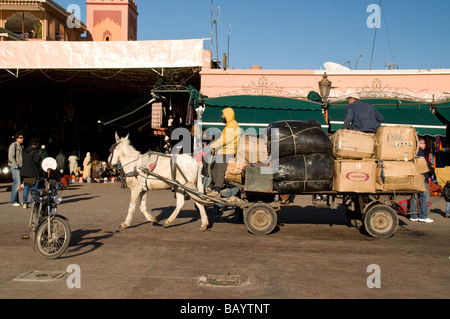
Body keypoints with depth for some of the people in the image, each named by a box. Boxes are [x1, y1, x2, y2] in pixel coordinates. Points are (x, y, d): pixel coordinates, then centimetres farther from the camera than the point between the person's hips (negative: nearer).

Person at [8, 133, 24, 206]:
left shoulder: (21, 146, 18)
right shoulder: (13, 145, -8)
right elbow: (11, 157, -15)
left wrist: (22, 166, 12)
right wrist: (16, 166, -18)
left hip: (19, 167, 8)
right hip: (14, 167, -8)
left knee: (15, 183, 11)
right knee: (17, 183, -13)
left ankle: (15, 200, 15)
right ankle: (13, 201, -8)